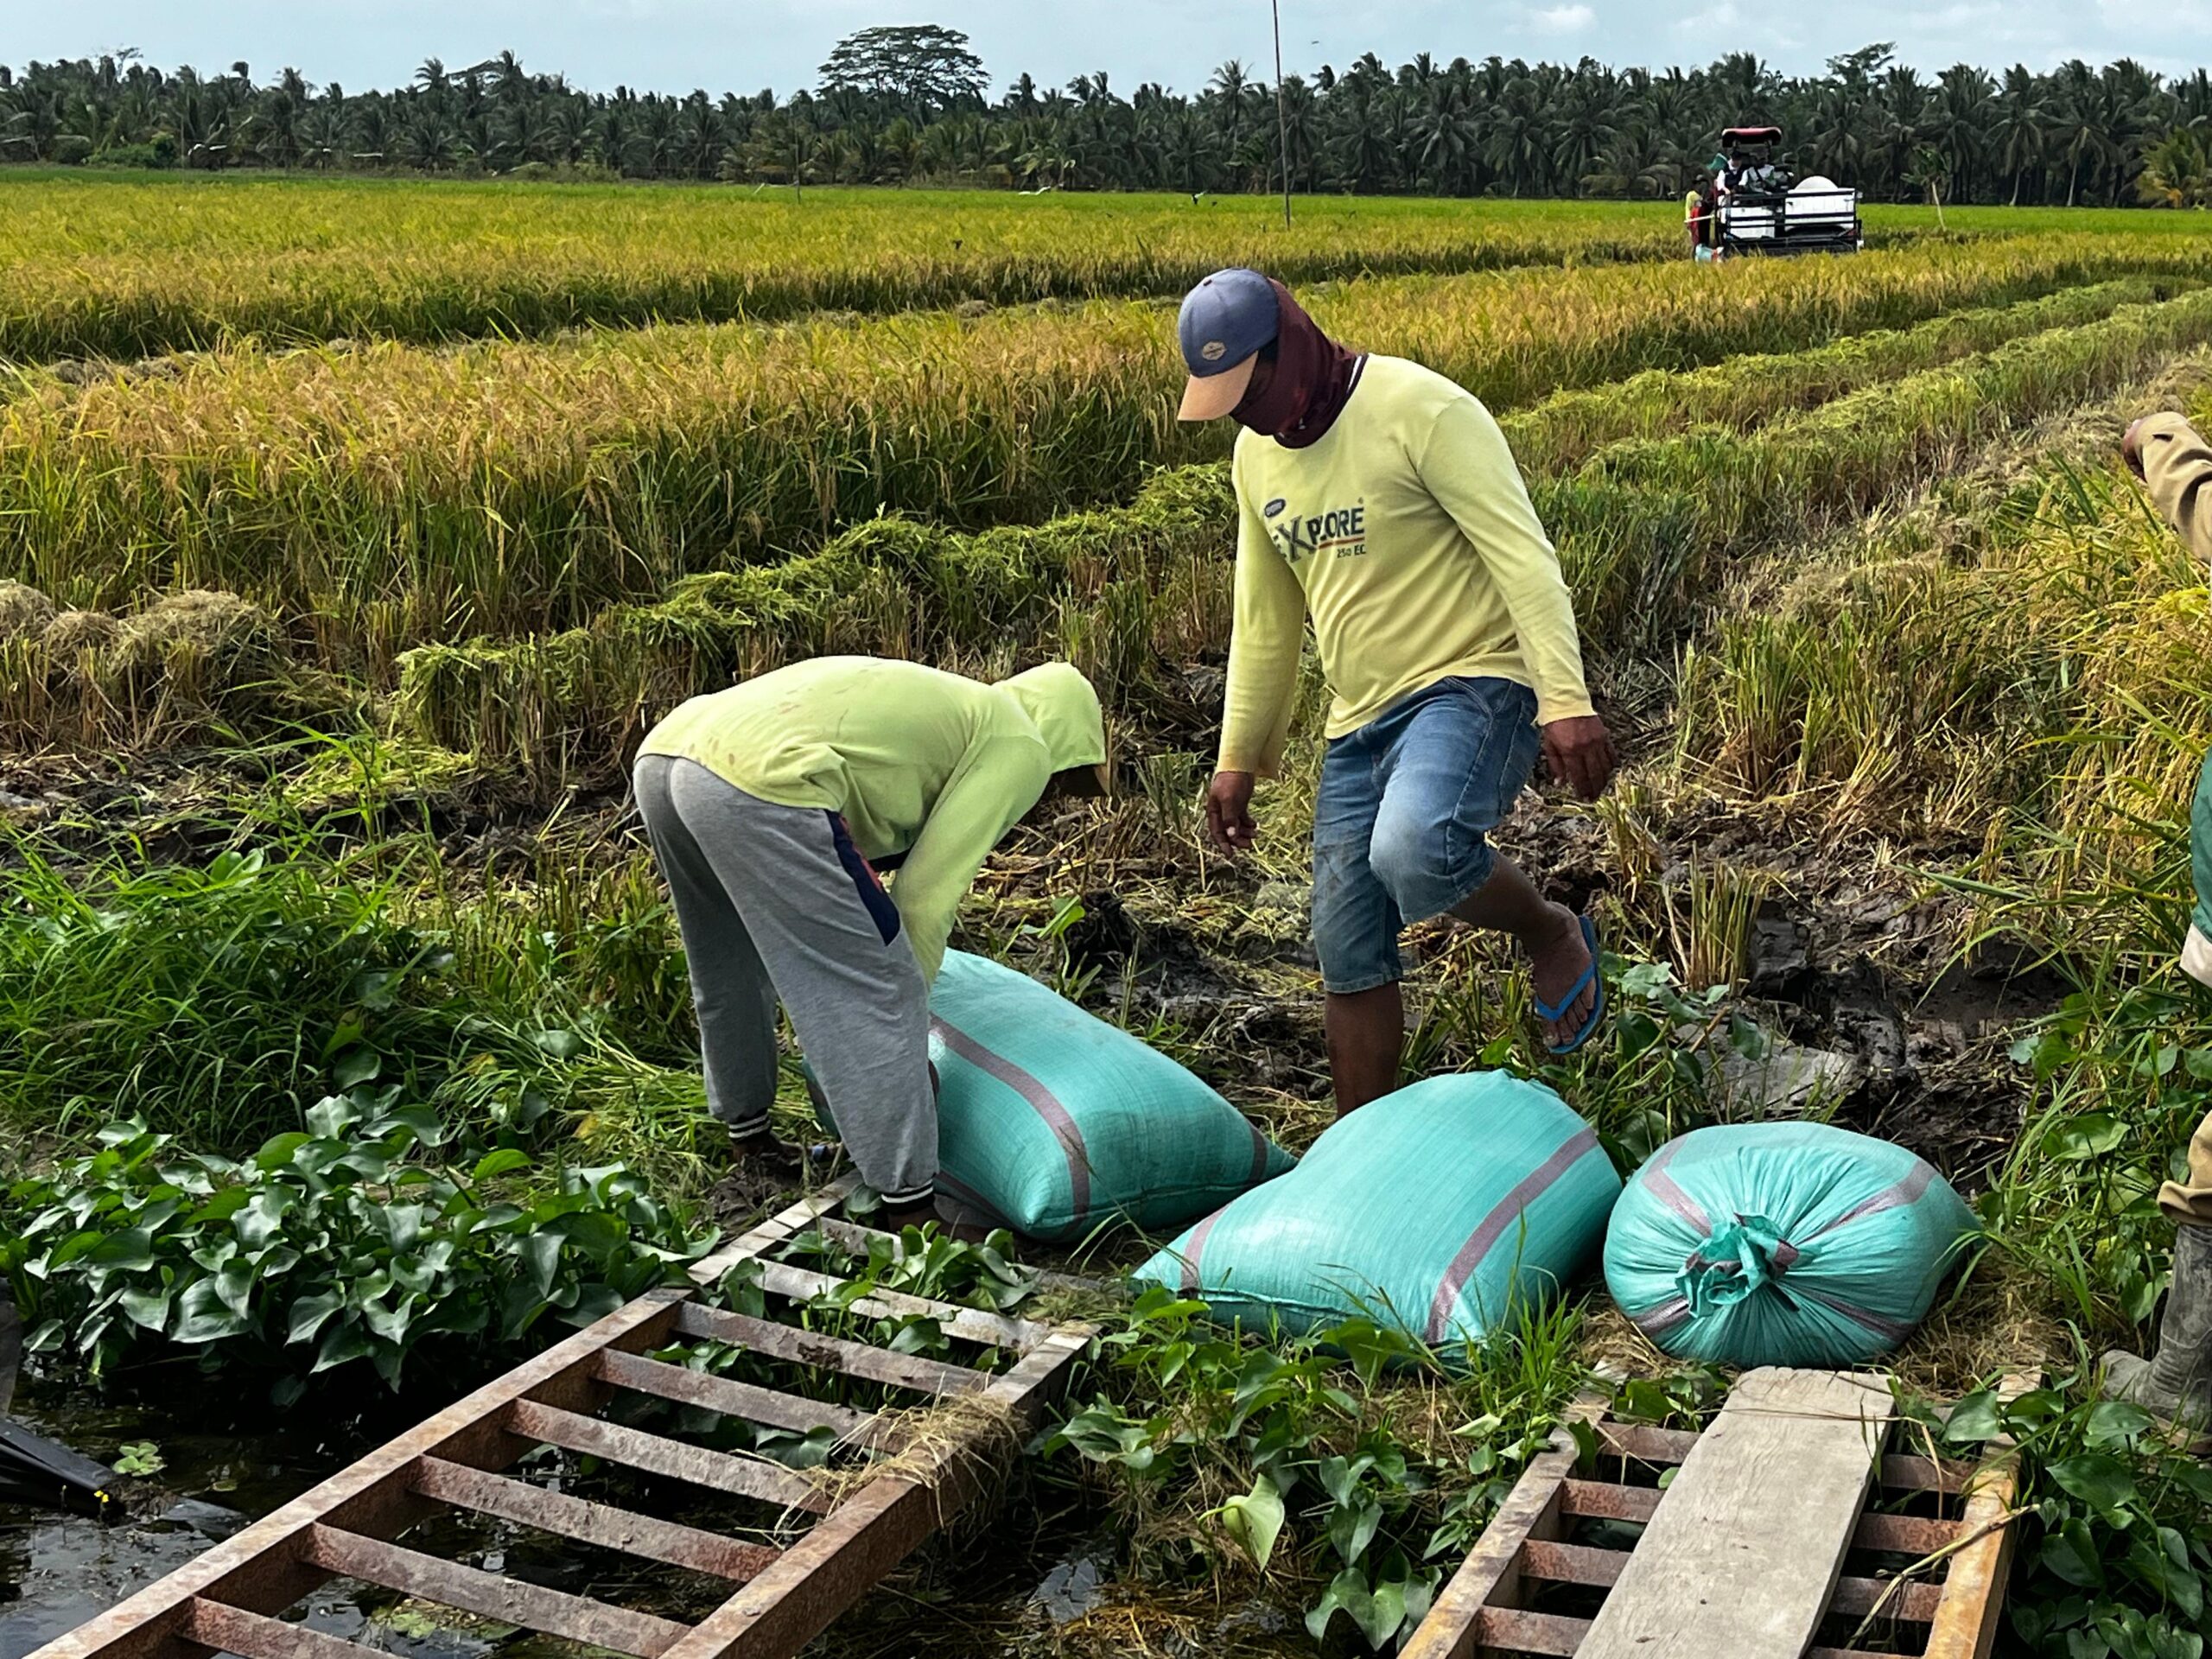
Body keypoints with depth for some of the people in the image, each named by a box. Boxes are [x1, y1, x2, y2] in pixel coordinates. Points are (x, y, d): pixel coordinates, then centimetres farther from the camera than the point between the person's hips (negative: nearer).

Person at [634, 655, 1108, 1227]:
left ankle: (749, 1141, 49)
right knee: (877, 995, 2)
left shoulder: (931, 702, 36)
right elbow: (927, 894, 5)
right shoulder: (1020, 746, 12)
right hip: (759, 781, -10)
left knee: (730, 976, 30)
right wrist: (906, 1035, 17)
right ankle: (912, 1212, 7)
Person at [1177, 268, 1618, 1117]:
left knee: (1414, 854, -35)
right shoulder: (1256, 453, 10)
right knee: (1350, 959, 6)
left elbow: (1524, 558, -19)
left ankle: (1553, 934, -3)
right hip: (1361, 719, 7)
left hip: (1472, 682, -7)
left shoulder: (1423, 410, -13)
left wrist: (1566, 700, -29)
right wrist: (1238, 759, 19)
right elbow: (1264, 620, 19)